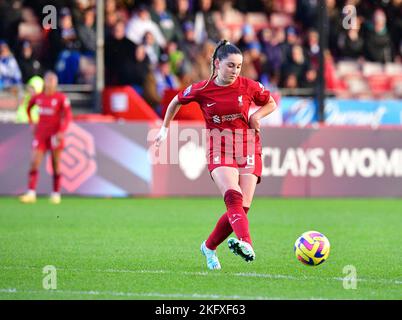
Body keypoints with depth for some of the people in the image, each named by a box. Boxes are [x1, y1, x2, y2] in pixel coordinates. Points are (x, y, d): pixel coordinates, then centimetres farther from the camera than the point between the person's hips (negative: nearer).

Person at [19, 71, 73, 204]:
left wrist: (62, 131, -18)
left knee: (56, 166, 4)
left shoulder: (61, 98, -6)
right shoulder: (37, 97, 6)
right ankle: (31, 193, -13)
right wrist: (31, 122, 14)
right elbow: (28, 108, 24)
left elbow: (68, 116, -8)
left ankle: (56, 194, 15)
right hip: (40, 134, 3)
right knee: (34, 162, -10)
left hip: (55, 135, -3)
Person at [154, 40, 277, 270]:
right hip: (220, 150, -2)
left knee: (241, 207, -7)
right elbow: (176, 102, 17)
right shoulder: (202, 90, -2)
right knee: (234, 197, -28)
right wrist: (165, 128, 22)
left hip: (249, 149, 2)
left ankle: (209, 247, 17)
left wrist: (257, 115, -2)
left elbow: (271, 104, 17)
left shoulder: (249, 86, 0)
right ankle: (246, 244, -50)